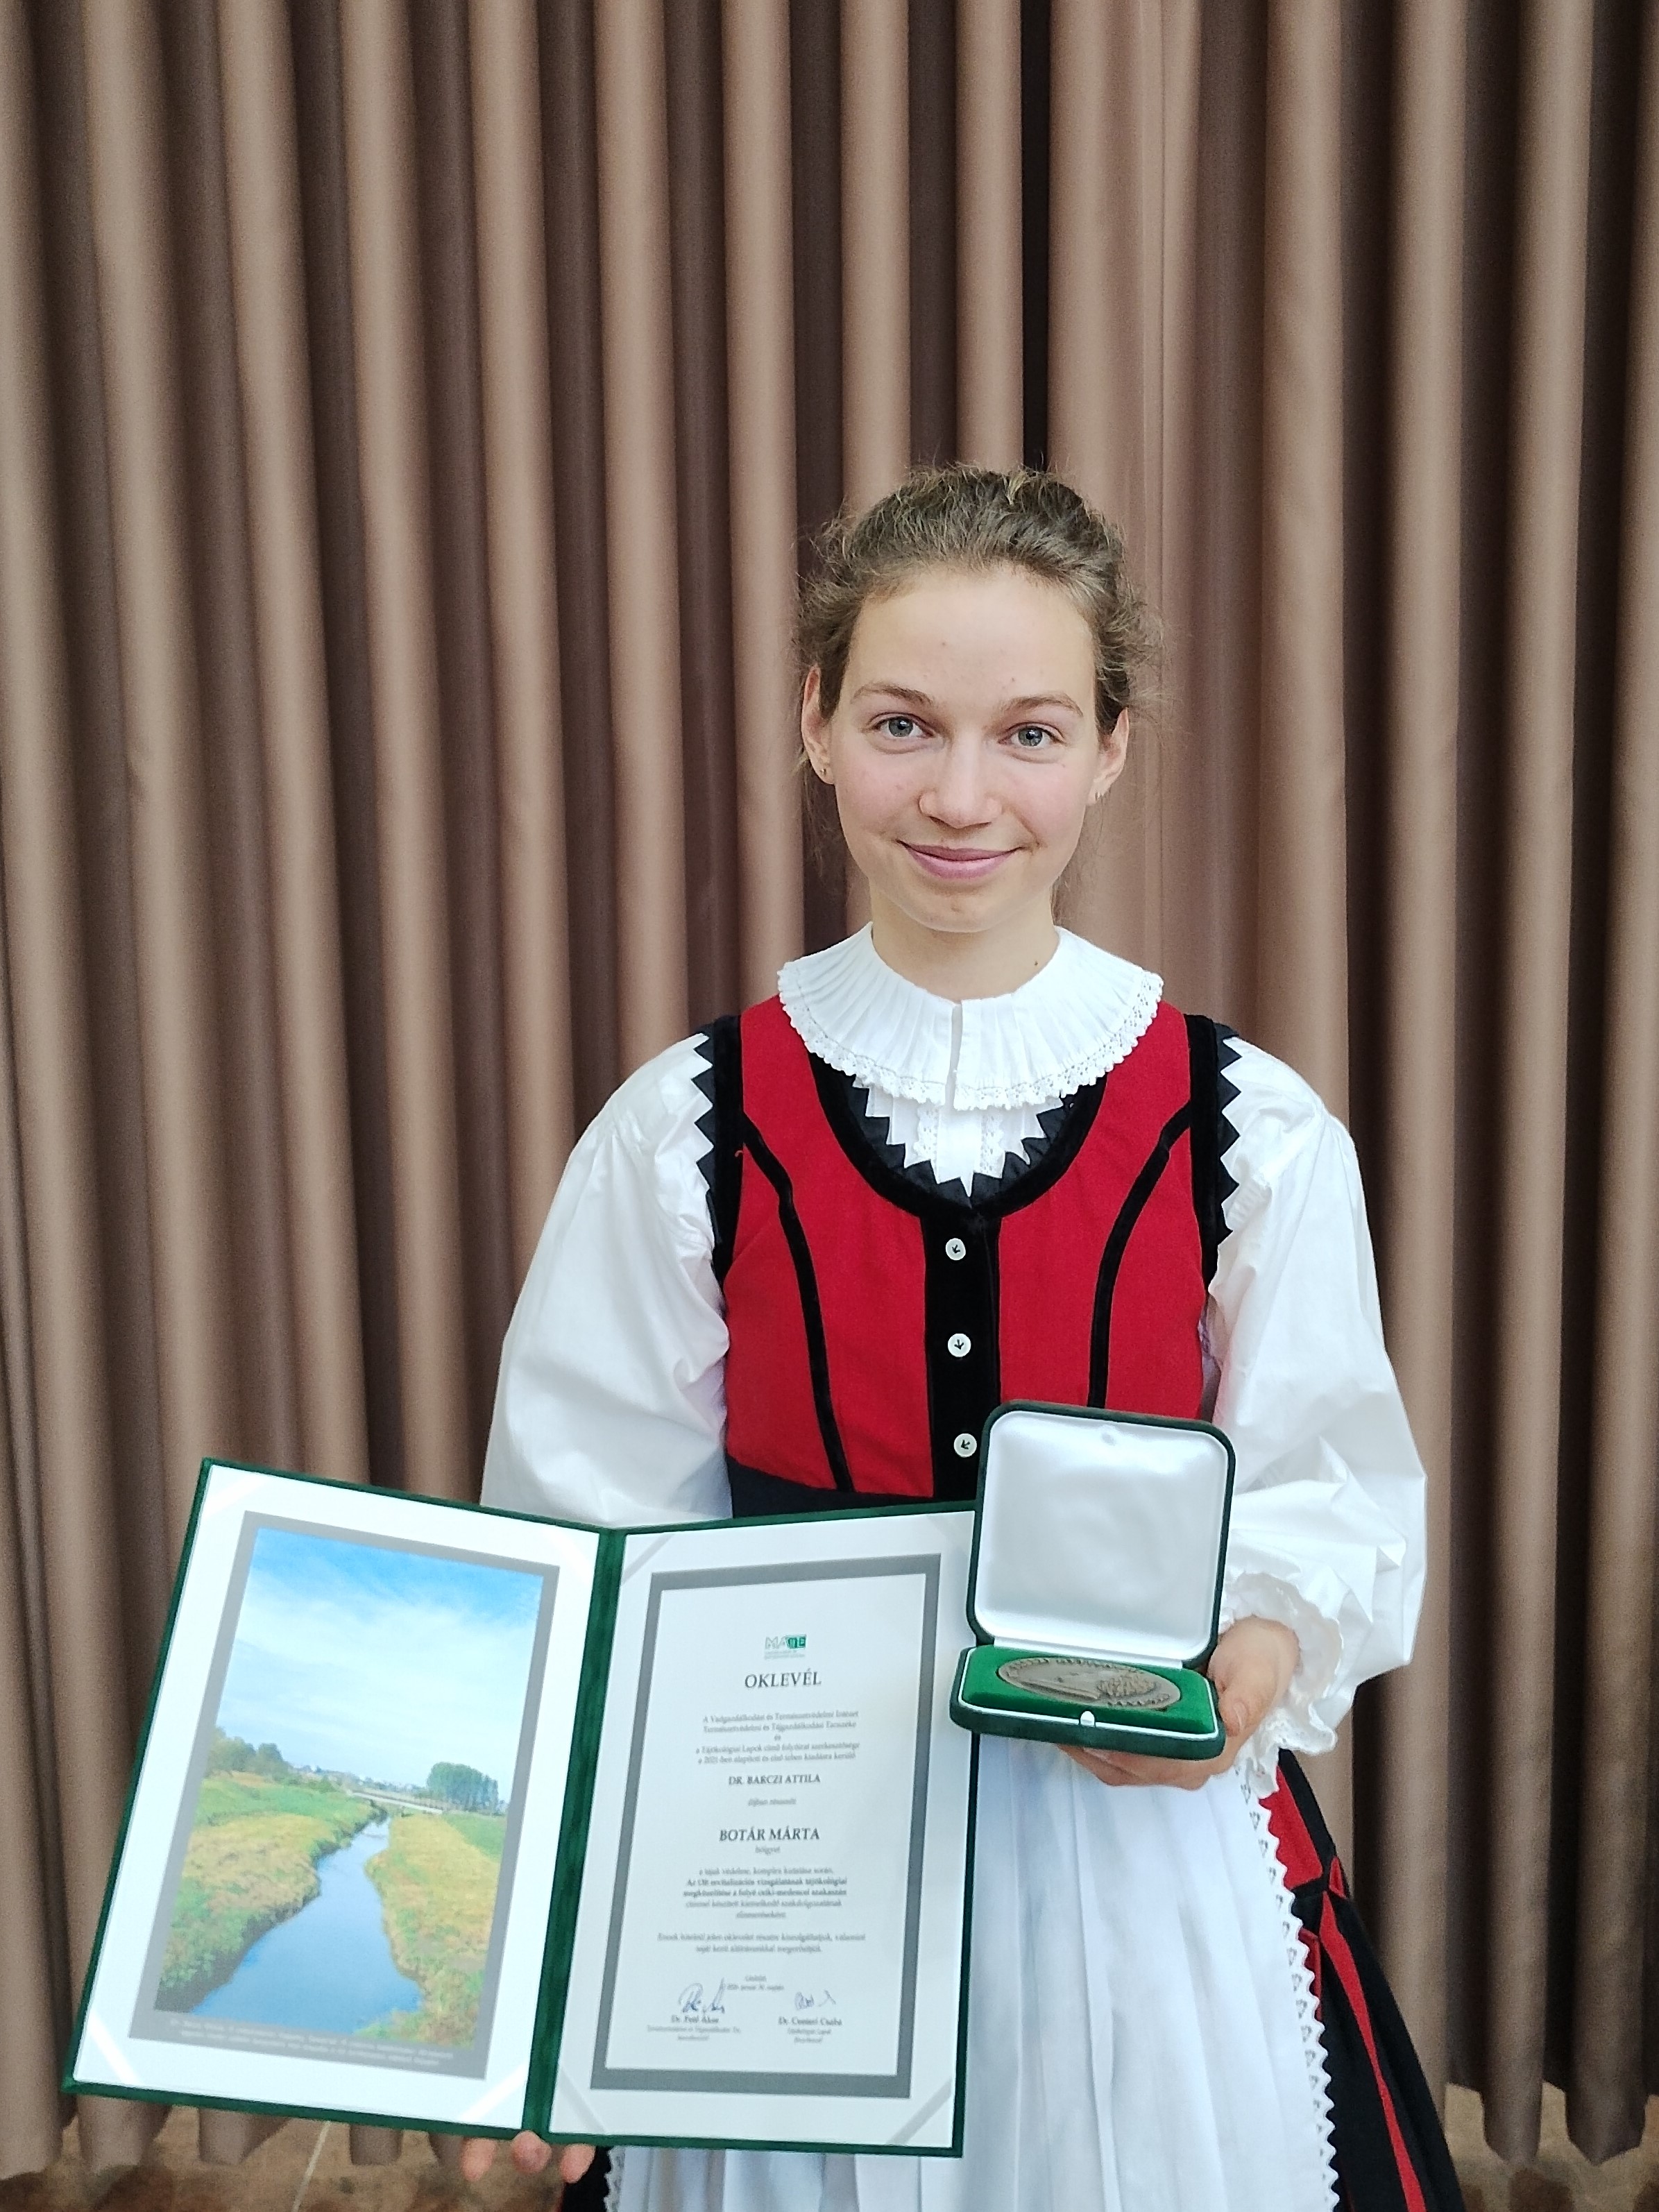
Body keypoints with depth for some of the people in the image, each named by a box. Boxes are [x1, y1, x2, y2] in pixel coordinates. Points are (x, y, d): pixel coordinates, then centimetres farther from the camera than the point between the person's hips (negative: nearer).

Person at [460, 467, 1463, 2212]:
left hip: (1153, 1858, 0)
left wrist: (1258, 1651, -22)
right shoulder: (684, 1134, -7)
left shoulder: (1252, 1135, -8)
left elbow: (1336, 1505, 0)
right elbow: (599, 1573, -3)